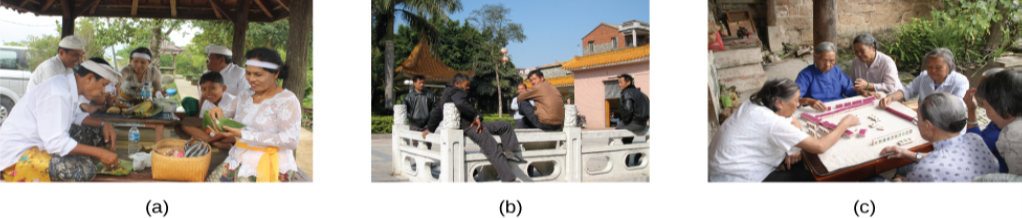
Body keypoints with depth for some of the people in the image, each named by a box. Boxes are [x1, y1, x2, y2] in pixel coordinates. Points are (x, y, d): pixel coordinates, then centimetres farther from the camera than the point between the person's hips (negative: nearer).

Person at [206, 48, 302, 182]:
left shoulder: (287, 100, -7)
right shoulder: (245, 96, 16)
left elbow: (291, 140, -18)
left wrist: (242, 134, -21)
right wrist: (218, 111, -5)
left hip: (269, 166, -6)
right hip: (239, 160, 7)